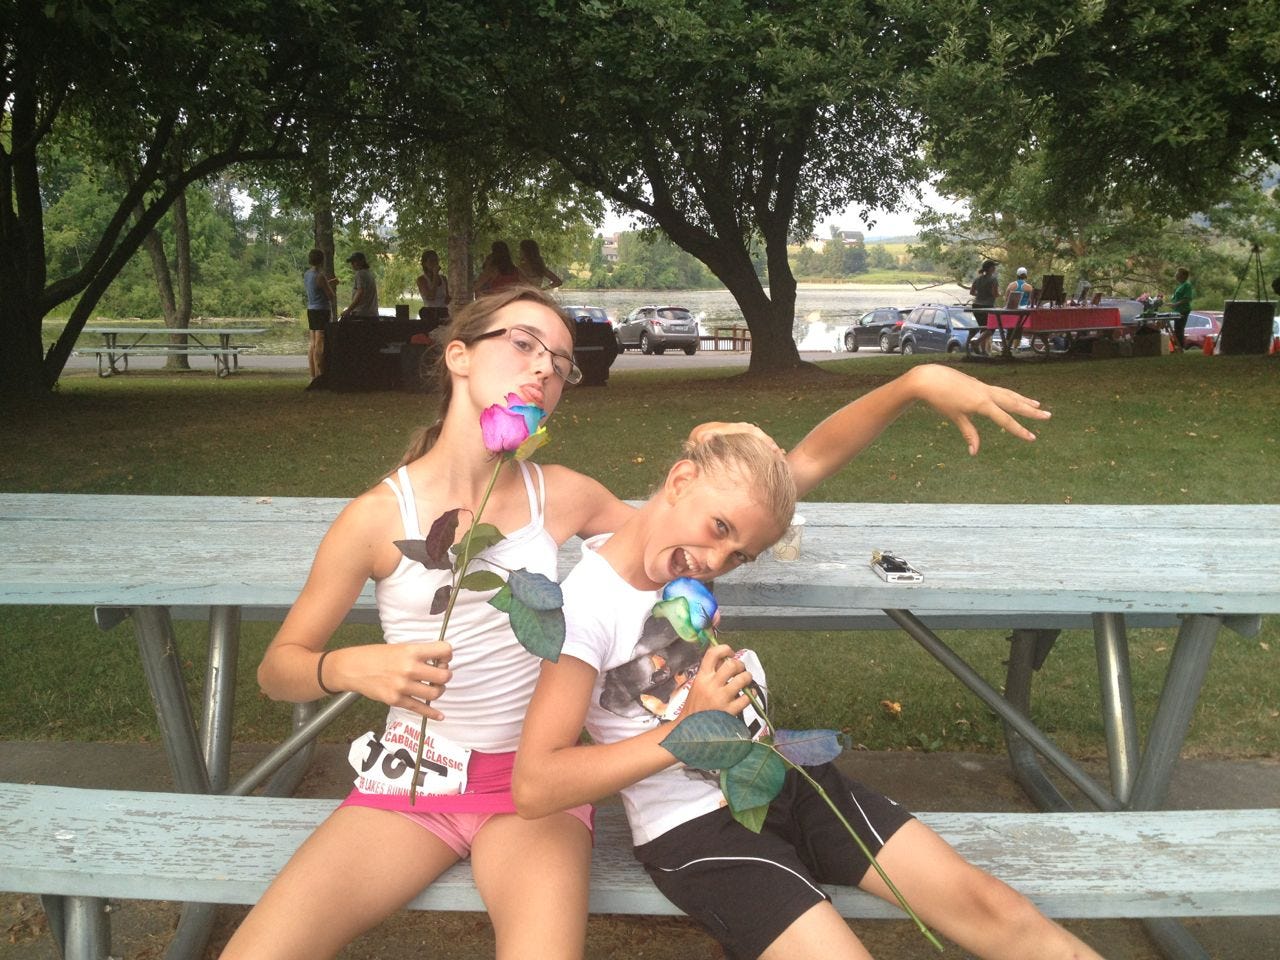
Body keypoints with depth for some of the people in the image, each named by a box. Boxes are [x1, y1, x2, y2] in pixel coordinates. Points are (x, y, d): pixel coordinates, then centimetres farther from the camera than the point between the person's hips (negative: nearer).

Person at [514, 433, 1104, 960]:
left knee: (991, 907, -4)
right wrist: (687, 728, -26)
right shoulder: (586, 605, -21)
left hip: (785, 780, 7)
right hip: (694, 829, -6)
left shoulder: (686, 543, 0)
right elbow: (535, 787, -26)